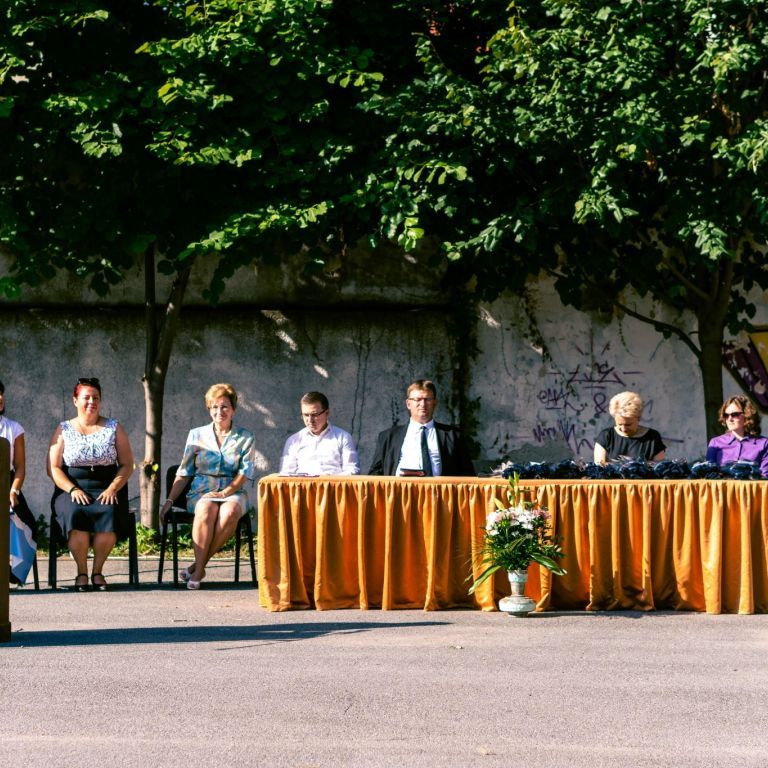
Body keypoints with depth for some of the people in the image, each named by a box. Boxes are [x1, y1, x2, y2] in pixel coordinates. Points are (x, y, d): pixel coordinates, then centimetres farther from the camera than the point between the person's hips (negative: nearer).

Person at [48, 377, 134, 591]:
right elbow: (53, 468, 5)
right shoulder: (64, 430, 11)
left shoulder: (114, 428, 12)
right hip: (72, 490, 0)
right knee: (75, 514, -35)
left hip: (106, 489, 0)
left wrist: (112, 489, -10)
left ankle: (97, 570, -16)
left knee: (109, 514, -34)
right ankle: (82, 572, -20)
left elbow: (127, 465, 8)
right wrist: (73, 490, -12)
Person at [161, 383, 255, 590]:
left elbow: (246, 471, 1)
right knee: (207, 509, -37)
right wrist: (170, 500, 3)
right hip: (201, 491, 0)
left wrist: (226, 491, -15)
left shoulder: (244, 438, 11)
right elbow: (184, 473, 14)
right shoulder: (197, 435, 14)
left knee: (230, 512, -37)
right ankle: (199, 569, -33)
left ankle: (198, 565, -27)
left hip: (233, 492, 0)